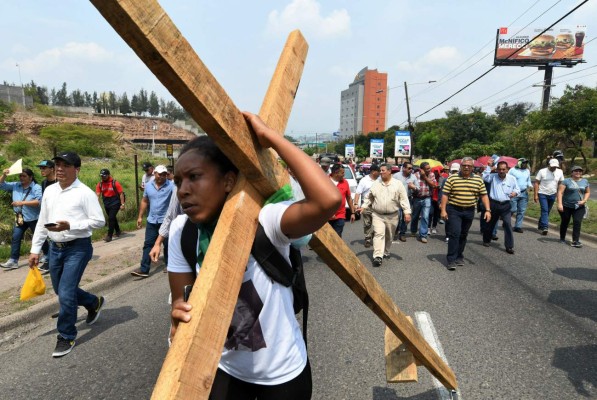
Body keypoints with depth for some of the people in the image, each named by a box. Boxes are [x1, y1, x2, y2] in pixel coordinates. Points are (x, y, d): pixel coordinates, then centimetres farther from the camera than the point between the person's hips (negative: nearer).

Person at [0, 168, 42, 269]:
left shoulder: (36, 188, -14)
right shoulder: (15, 185, 4)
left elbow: (39, 201, -25)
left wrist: (22, 202, -26)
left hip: (33, 218, -6)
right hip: (20, 218, 6)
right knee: (15, 238, 3)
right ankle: (13, 261, 7)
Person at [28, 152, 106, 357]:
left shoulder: (85, 193, -12)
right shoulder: (49, 191, 8)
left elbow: (99, 221, -15)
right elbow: (42, 222, 14)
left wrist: (70, 225, -25)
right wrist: (35, 250, 12)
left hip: (78, 248, -7)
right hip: (55, 248, 7)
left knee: (66, 294, -7)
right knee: (61, 290, 18)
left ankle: (66, 337, 13)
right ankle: (94, 303, 44)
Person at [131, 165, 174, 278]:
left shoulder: (171, 185, -9)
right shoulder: (148, 186, 5)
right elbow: (145, 201, 12)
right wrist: (140, 216, 11)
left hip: (166, 220, -4)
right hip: (151, 220, 4)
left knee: (167, 244, 9)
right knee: (148, 244, 4)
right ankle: (144, 269, 7)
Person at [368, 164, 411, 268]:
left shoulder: (398, 184, -1)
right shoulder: (376, 184, 5)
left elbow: (404, 199, -5)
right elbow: (369, 198, 12)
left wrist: (407, 212, -12)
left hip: (392, 216, 0)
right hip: (378, 215, 0)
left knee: (389, 236, 13)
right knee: (379, 234, -13)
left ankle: (385, 252, 34)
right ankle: (378, 256, -20)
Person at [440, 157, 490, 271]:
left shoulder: (478, 180, 5)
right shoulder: (452, 178, -4)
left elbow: (484, 195, 7)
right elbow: (445, 194, -5)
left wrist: (488, 210, -3)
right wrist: (443, 210, -11)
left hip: (469, 211, 4)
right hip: (454, 210, -3)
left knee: (463, 235, 13)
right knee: (454, 234, -9)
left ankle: (459, 257, 27)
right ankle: (451, 260, -4)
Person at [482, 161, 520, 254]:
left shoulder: (512, 178, 4)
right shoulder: (493, 176, 2)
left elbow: (517, 189, 12)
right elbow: (484, 177, -15)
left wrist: (515, 192, -11)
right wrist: (488, 166, -13)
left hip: (506, 205, 0)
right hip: (493, 204, 0)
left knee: (508, 224, -10)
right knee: (490, 223, 14)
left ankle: (509, 246, -5)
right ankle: (486, 240, 36)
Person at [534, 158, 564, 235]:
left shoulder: (560, 172, 3)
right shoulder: (542, 171, -8)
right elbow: (536, 183, -7)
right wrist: (536, 195, -12)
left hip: (552, 195, 4)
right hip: (542, 194, -4)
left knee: (547, 211, 11)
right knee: (545, 210, -14)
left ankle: (540, 225, 25)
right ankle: (545, 227, -18)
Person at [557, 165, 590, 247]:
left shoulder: (585, 181, 8)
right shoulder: (566, 181, -5)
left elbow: (588, 192, 15)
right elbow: (560, 192, -10)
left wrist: (584, 200, -4)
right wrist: (559, 204, -21)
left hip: (579, 207, 2)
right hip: (566, 206, -2)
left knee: (577, 222, -12)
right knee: (565, 222, 10)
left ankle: (575, 241, -10)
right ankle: (562, 238, 28)